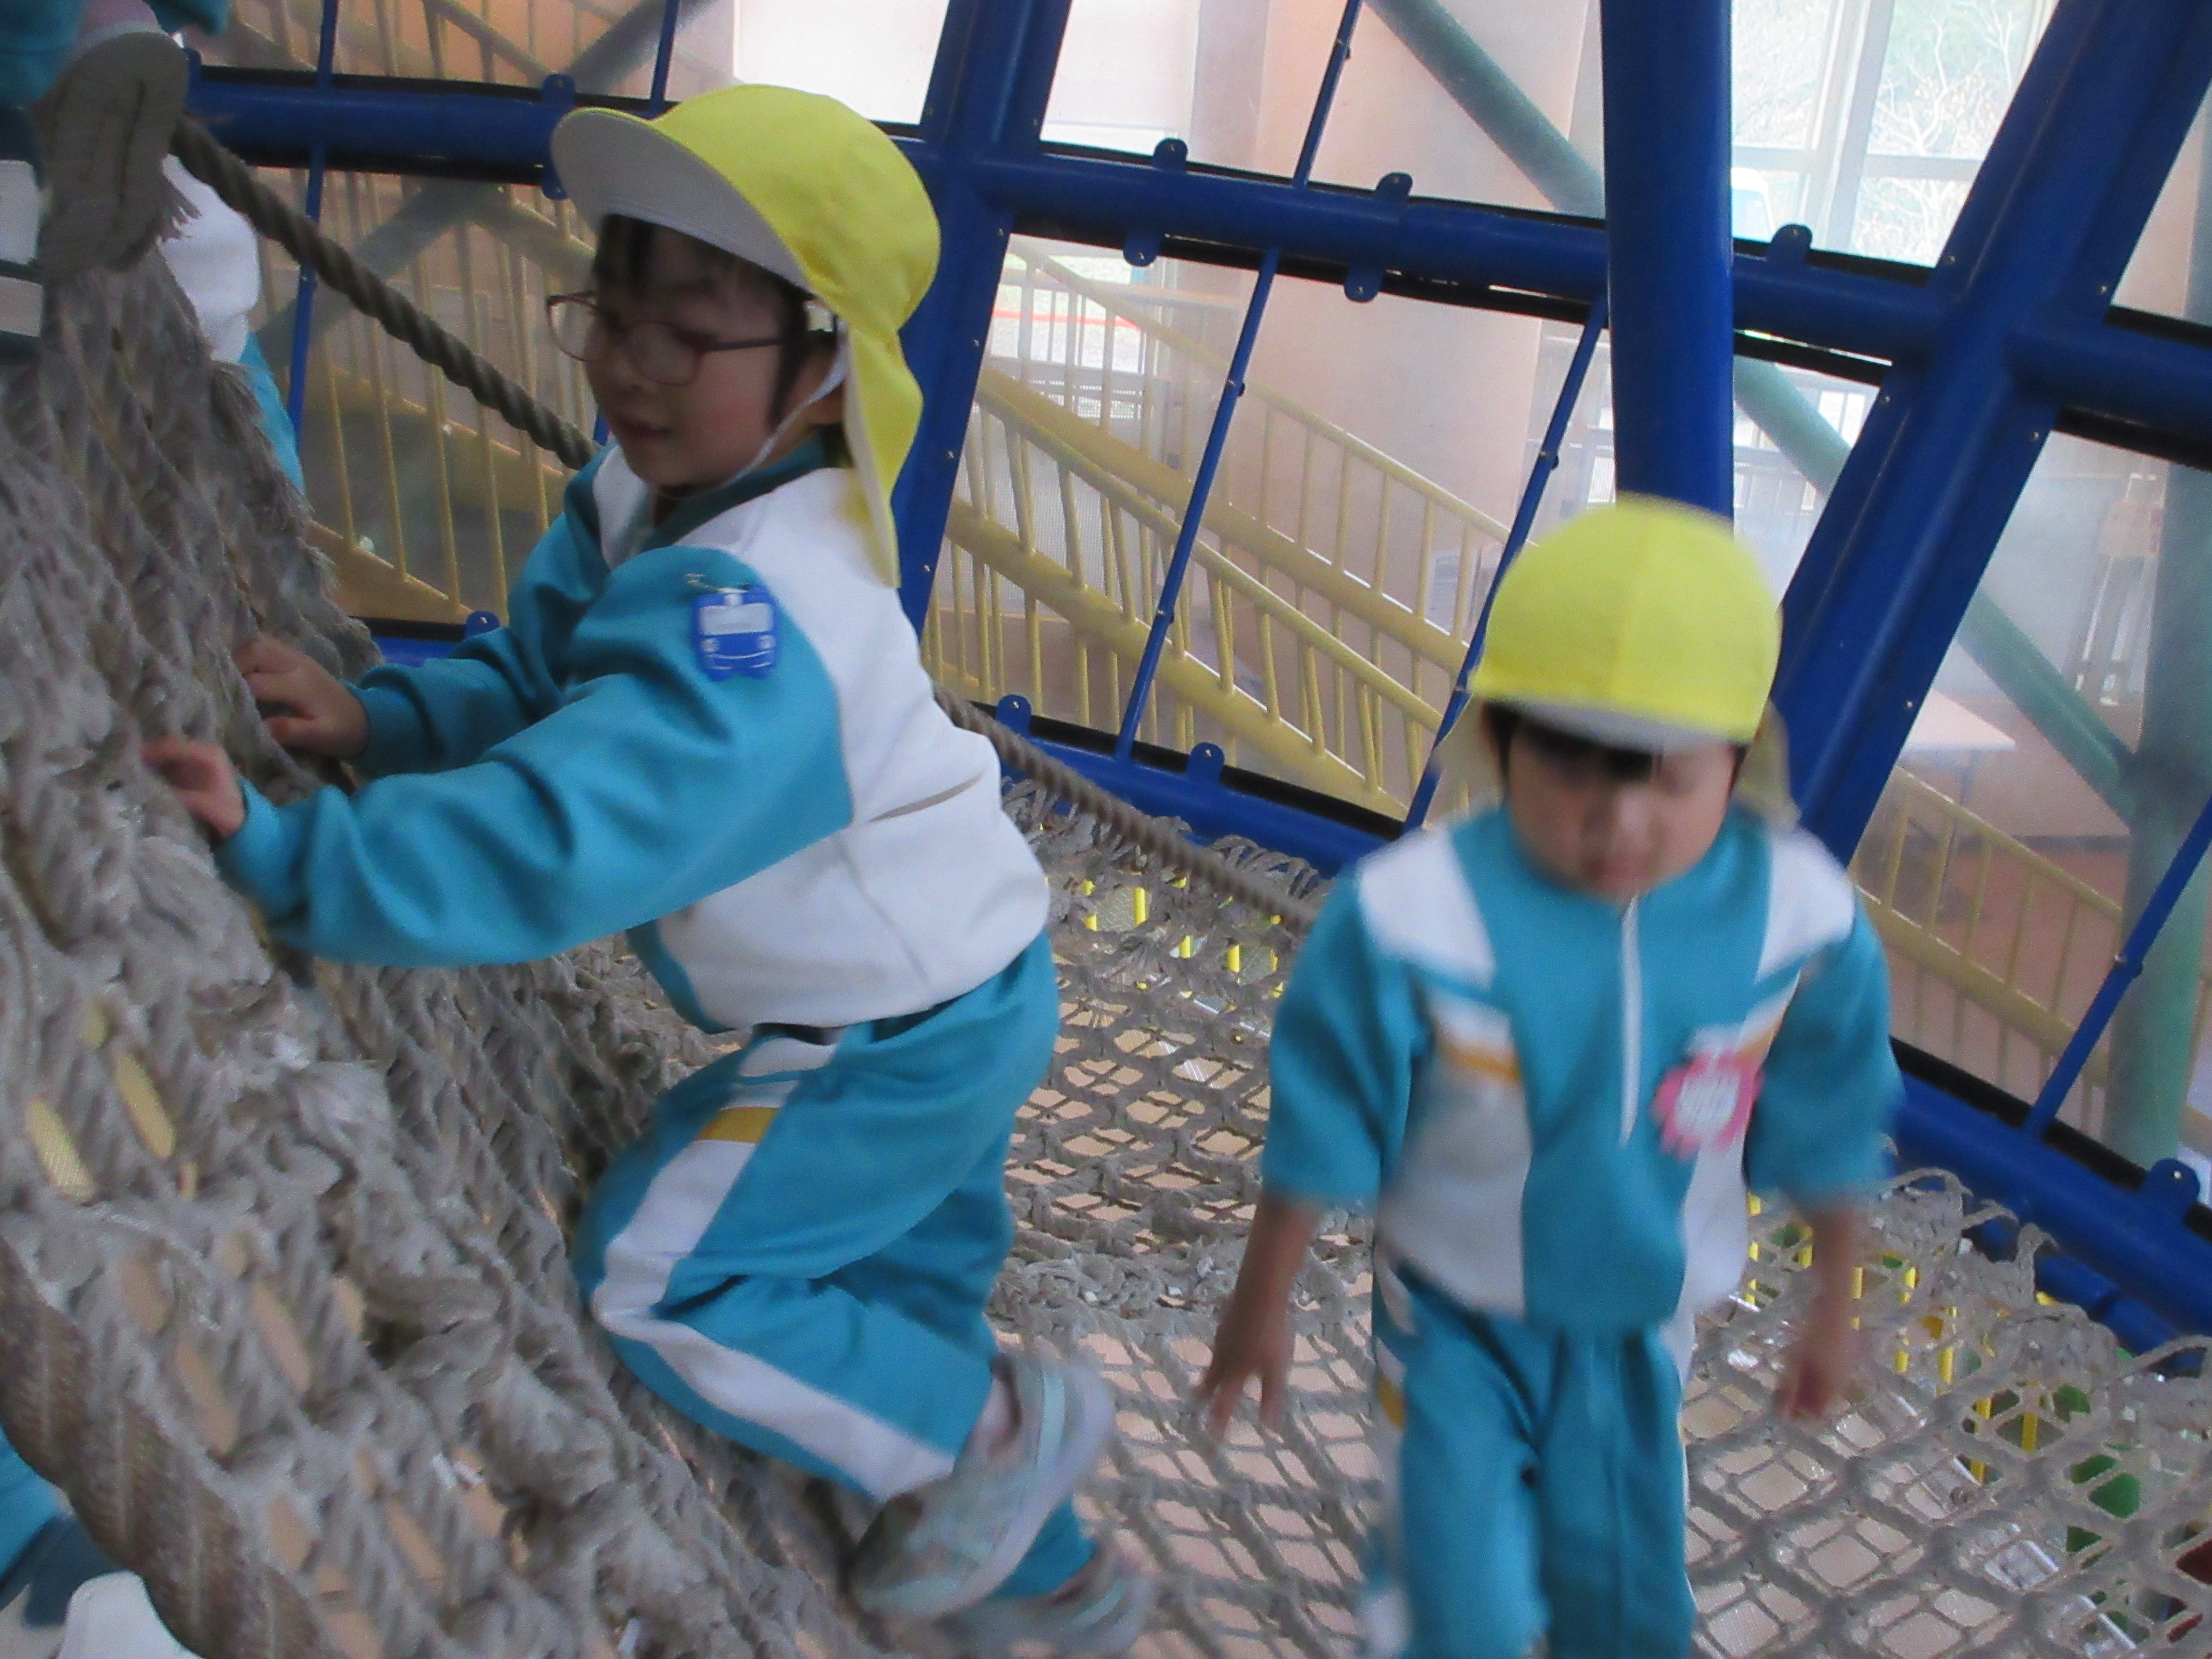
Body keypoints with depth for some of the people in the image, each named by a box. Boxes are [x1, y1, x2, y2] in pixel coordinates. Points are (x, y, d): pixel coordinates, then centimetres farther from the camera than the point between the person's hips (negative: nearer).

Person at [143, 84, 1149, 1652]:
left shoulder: (745, 616, -35)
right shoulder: (644, 499, -4)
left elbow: (557, 843, -43)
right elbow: (534, 674, 0)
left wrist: (279, 852, -40)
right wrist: (377, 717, -17)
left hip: (900, 1044, -9)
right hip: (959, 990, 9)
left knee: (651, 1275, 2)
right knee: (899, 1294, 24)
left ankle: (1002, 1431, 14)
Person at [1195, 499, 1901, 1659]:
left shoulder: (1799, 920, -20)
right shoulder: (1411, 921, -29)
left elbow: (1826, 1131, -3)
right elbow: (1321, 1129, -15)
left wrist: (1834, 1305, 11)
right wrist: (1261, 1306, -4)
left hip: (1638, 1324, 3)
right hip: (1455, 1317, -3)